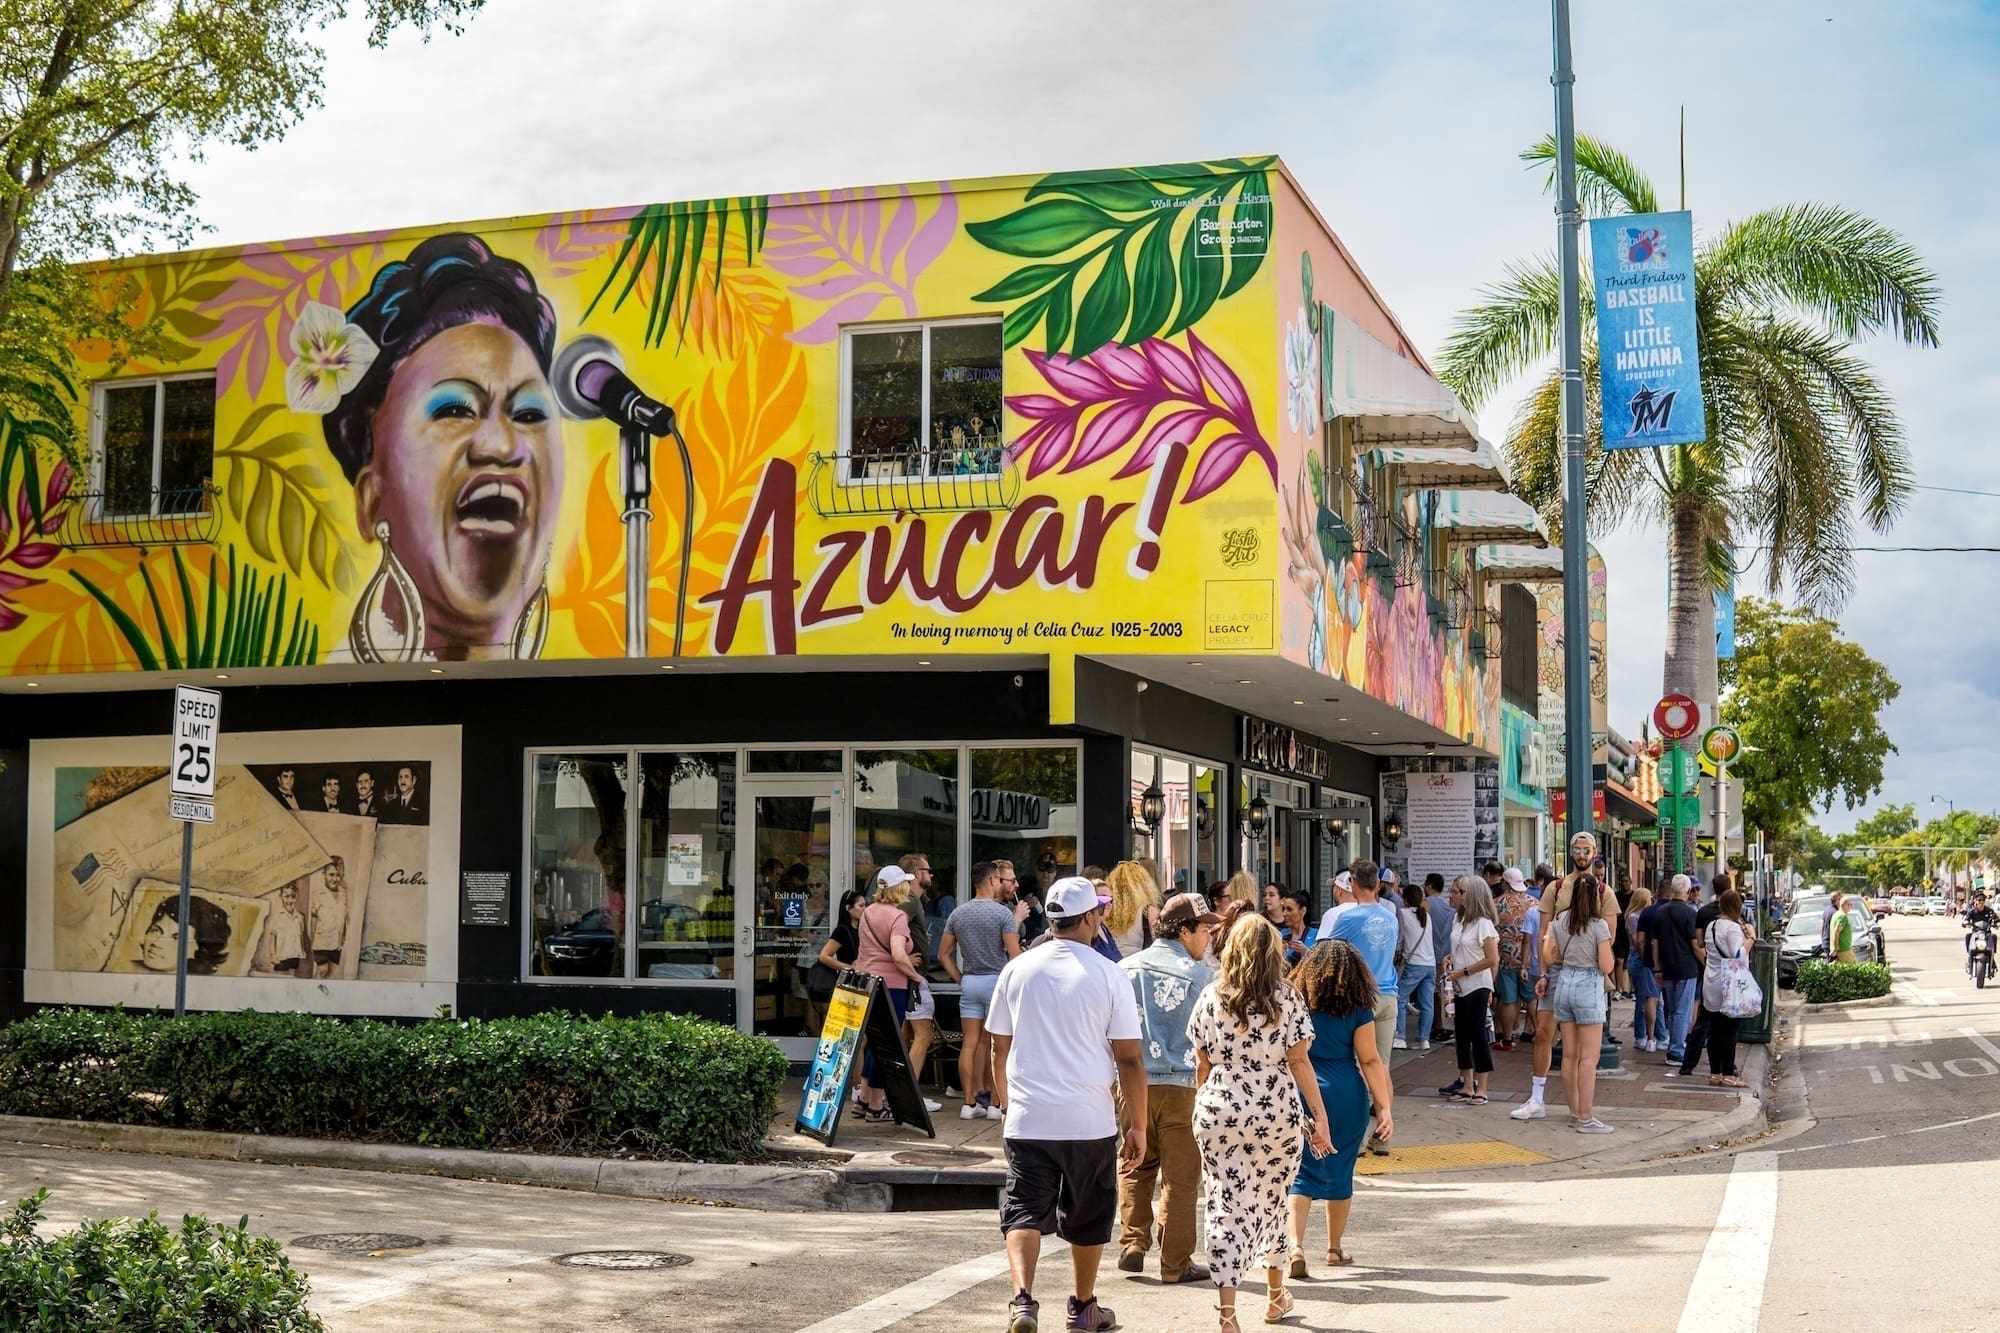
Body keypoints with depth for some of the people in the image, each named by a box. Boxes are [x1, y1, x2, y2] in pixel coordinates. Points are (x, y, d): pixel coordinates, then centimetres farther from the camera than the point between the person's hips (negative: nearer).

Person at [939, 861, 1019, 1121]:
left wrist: (960, 979, 14)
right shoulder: (1003, 913, -9)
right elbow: (1014, 954, -14)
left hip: (969, 982, 5)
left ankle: (970, 1103, 6)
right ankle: (994, 1103, 4)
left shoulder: (958, 914, 7)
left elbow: (944, 954, 10)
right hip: (997, 981, -5)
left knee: (970, 1044, 5)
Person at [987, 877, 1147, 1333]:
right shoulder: (1108, 975, -6)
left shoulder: (1017, 970, 3)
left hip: (1027, 1121, 1)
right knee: (1087, 1218, 15)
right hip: (1090, 1123, -1)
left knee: (1023, 1212, 1)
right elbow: (1129, 1058, -6)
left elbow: (999, 1048, 11)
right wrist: (1138, 1126, 2)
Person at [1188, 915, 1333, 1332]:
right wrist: (1321, 1117, -2)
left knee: (1227, 1208, 2)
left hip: (1219, 1113, 0)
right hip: (1277, 1113, 0)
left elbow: (1201, 1063, 3)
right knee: (1270, 1201, 18)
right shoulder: (1287, 999, -4)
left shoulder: (1211, 998, 0)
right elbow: (1298, 1061, -6)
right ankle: (1275, 1296, 34)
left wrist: (1198, 1108, 15)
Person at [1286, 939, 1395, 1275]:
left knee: (1301, 1172, 3)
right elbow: (1370, 1061, -5)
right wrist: (1385, 1107, -4)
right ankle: (1335, 1249, 23)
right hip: (1346, 1096, 0)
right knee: (1340, 1172, 12)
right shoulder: (1358, 1009, -3)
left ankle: (1296, 1246, -14)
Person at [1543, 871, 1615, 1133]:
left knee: (1569, 1055, 11)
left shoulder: (1559, 922, 4)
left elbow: (1547, 957, 5)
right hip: (1588, 987, -6)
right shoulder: (1598, 925, -11)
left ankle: (1575, 1113, 20)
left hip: (1563, 984, 6)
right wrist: (1609, 952, 7)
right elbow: (1606, 967, -12)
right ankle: (1586, 1118, -1)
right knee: (1588, 1058, -2)